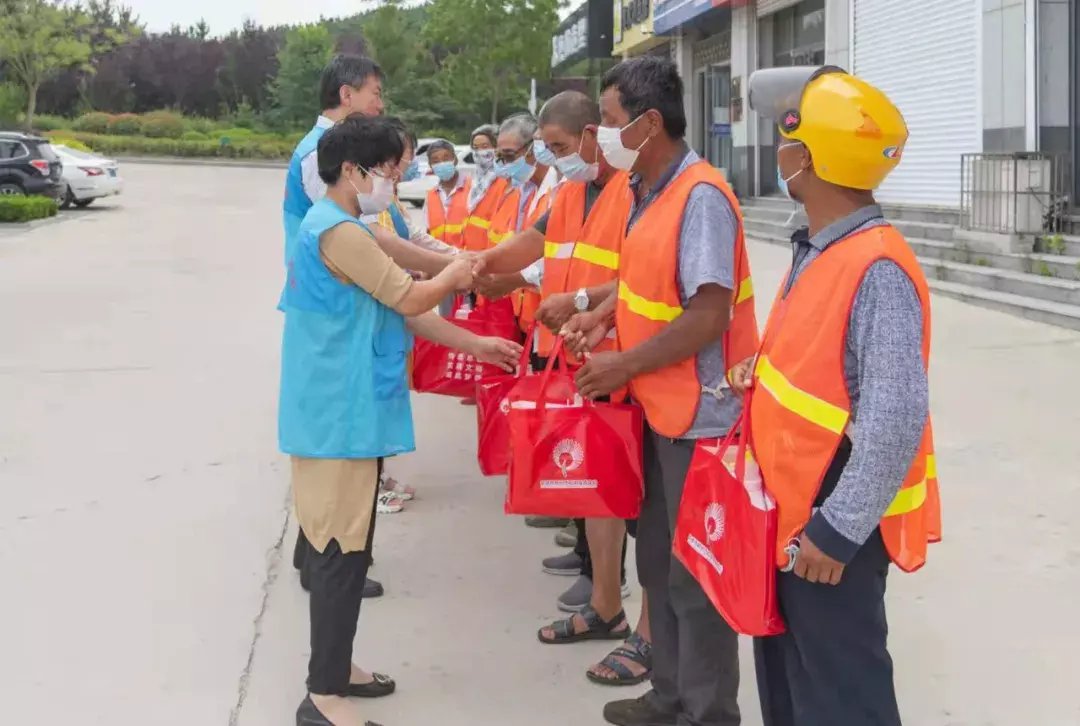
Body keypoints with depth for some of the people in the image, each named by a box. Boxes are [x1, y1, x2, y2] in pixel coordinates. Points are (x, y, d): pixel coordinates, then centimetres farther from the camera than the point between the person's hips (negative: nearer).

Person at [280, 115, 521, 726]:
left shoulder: (345, 229, 16)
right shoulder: (340, 232, -18)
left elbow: (397, 307, 18)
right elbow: (411, 300, -16)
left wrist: (476, 345, 15)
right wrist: (456, 276, 4)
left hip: (350, 412, 10)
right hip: (340, 416, -10)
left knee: (347, 547, 17)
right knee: (341, 551, -5)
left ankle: (334, 668, 28)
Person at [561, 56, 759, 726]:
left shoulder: (701, 196, -21)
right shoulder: (648, 190, 7)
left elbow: (708, 315, -26)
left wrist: (624, 366, -18)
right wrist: (604, 314, 4)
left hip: (700, 414, -9)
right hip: (660, 407, 9)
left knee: (696, 575, 3)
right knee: (659, 561, 19)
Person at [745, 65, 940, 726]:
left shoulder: (877, 269, -24)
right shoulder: (820, 251, 4)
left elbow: (895, 419, -27)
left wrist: (838, 531, -24)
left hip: (832, 529, -9)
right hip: (791, 512, 9)